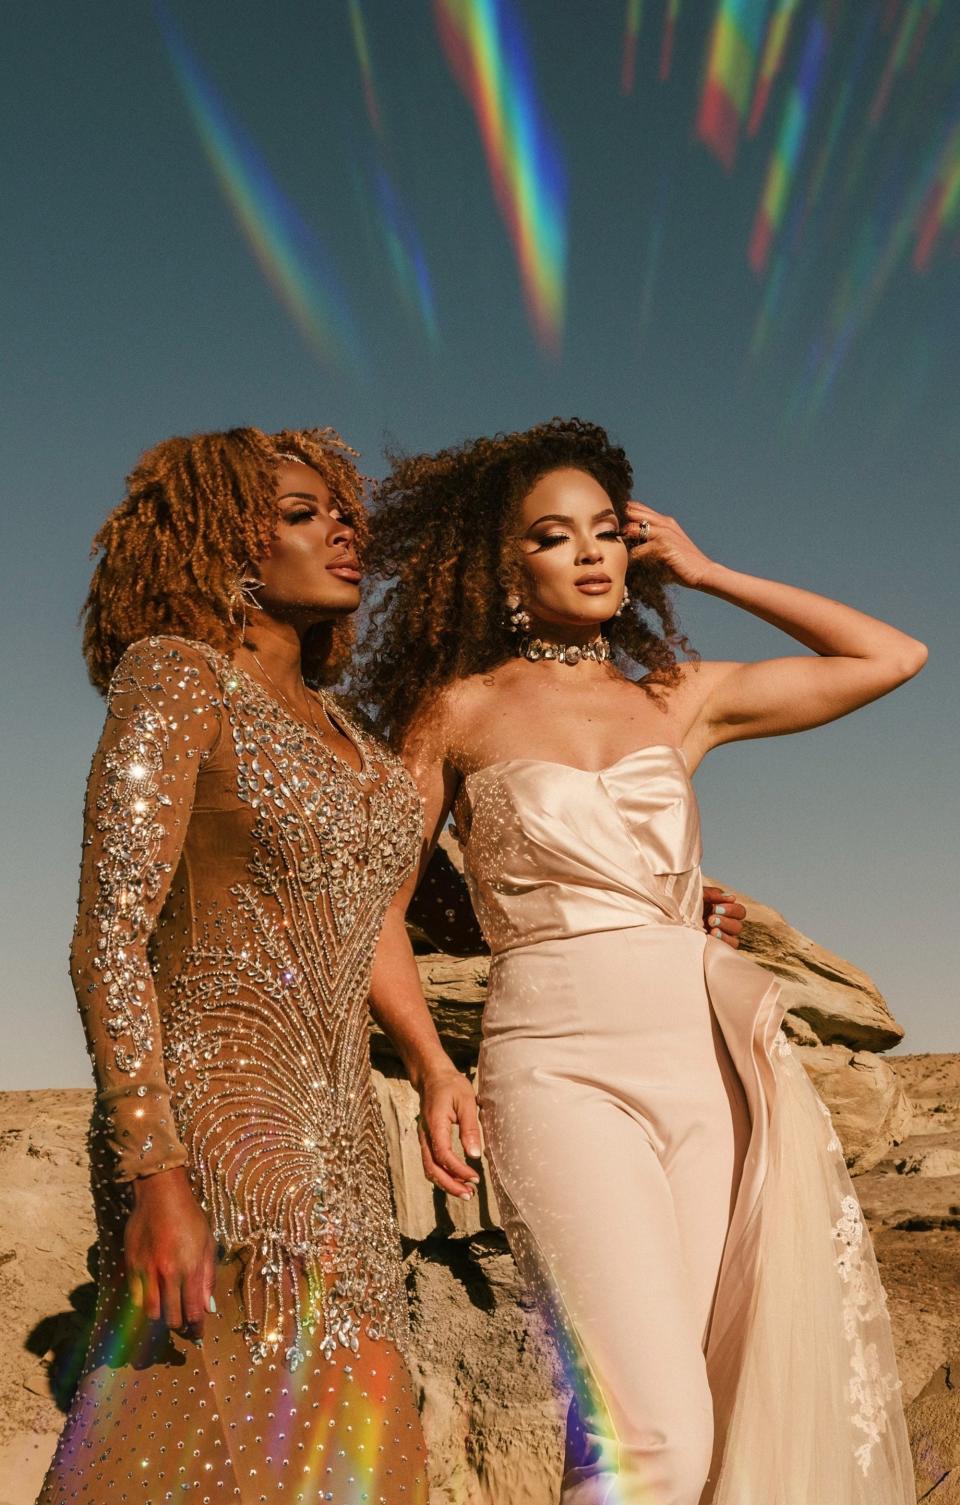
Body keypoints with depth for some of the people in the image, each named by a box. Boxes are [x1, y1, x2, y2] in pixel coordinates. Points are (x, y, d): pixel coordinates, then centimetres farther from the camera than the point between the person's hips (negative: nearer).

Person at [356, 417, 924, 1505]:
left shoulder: (683, 696, 15)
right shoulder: (460, 708, 8)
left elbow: (894, 657, 20)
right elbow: (380, 905, 9)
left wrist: (707, 574, 19)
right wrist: (430, 1064, -3)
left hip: (708, 1062, 4)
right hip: (563, 1065, -3)